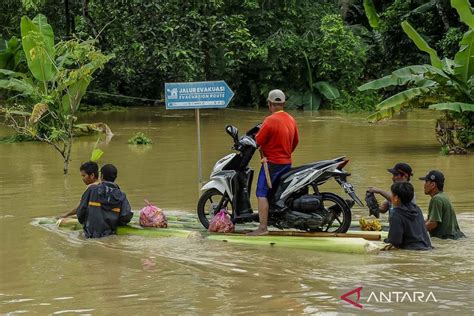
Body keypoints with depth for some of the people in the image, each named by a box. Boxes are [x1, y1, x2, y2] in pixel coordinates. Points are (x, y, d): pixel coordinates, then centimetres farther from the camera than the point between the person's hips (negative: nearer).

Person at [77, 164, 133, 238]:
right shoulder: (121, 196, 1)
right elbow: (127, 216, -6)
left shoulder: (92, 190, -3)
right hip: (109, 234, 3)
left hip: (90, 233, -3)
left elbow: (81, 210, -2)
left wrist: (83, 222, 19)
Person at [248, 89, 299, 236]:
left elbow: (258, 141, -14)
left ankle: (263, 227, -14)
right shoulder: (291, 120, 7)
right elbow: (295, 142, 17)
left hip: (271, 163, -8)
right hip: (287, 163, 8)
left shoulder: (270, 121, -17)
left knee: (262, 194, -8)